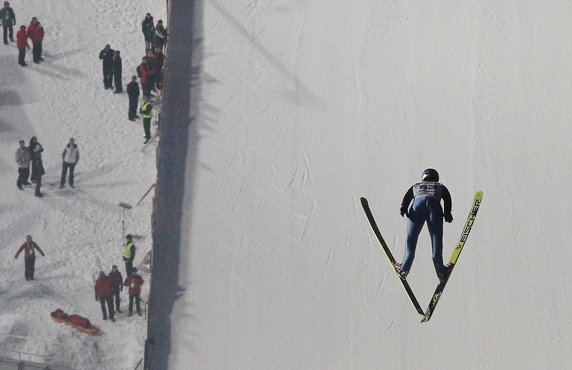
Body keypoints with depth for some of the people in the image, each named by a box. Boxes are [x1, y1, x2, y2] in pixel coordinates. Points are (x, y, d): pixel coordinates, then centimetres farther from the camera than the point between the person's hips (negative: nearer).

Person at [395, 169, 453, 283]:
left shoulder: (416, 186, 37)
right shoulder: (441, 187, 36)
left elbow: (407, 197, 17)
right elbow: (447, 199, 16)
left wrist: (403, 209, 1)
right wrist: (447, 213, 2)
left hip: (418, 204, 0)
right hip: (434, 205, 0)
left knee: (411, 238, 5)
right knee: (436, 238, 2)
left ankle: (404, 269, 0)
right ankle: (440, 271, -4)